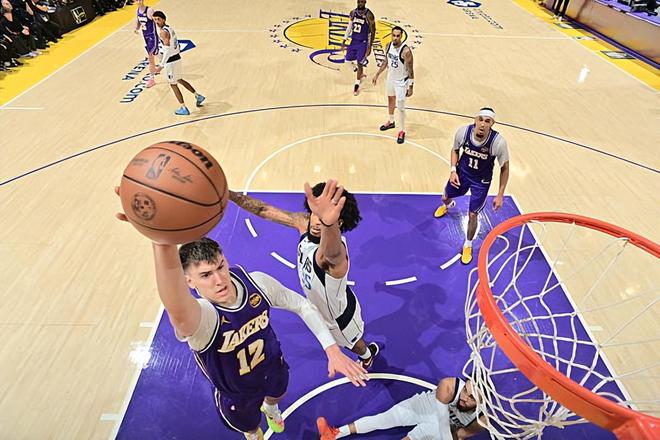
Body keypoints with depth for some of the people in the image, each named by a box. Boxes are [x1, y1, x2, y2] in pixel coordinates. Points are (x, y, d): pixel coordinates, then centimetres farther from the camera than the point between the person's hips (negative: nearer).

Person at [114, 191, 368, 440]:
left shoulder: (256, 282, -30)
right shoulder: (200, 317, -43)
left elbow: (302, 305, -14)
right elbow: (177, 311, -70)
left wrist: (332, 350, -23)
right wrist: (163, 242, -90)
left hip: (273, 366, 3)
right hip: (237, 394, -3)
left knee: (276, 395, 36)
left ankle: (270, 408, 74)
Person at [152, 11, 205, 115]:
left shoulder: (163, 32, -19)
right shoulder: (169, 28, 9)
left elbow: (167, 50, -25)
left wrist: (161, 65, -25)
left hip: (171, 61, -9)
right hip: (177, 58, 9)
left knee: (173, 84, 3)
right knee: (179, 80, 26)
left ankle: (183, 108, 7)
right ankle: (198, 96, 30)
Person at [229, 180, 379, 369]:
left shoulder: (334, 254, -49)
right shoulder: (304, 222, -26)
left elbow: (332, 253, -75)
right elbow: (264, 210, -18)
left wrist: (328, 223, -97)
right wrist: (229, 194, -26)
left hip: (340, 315, -6)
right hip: (319, 305, 7)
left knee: (351, 341, 29)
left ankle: (367, 356, 67)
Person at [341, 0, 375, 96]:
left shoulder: (369, 15, -15)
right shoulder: (353, 13, -1)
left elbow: (373, 31, -11)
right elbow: (349, 27, 9)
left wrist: (370, 47, -14)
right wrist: (344, 41, 5)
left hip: (364, 42, -6)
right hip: (354, 40, 6)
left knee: (359, 63, -4)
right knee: (348, 60, 8)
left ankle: (357, 85, 13)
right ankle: (360, 74, 33)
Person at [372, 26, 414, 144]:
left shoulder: (406, 51, -27)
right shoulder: (389, 46, -6)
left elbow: (410, 70, -21)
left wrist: (410, 87, -22)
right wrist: (377, 74, 14)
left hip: (401, 82, -7)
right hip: (391, 78, 7)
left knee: (400, 107, -3)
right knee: (390, 99, 24)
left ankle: (402, 131, 13)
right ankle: (391, 122, 48)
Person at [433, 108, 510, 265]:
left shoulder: (498, 142, -31)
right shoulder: (463, 131, -25)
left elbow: (504, 168, -14)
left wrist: (500, 195, -13)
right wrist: (453, 170, -14)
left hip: (481, 181, -3)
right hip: (462, 172, 3)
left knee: (472, 215, 1)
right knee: (446, 198, 23)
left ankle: (468, 245, 29)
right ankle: (447, 205, 66)